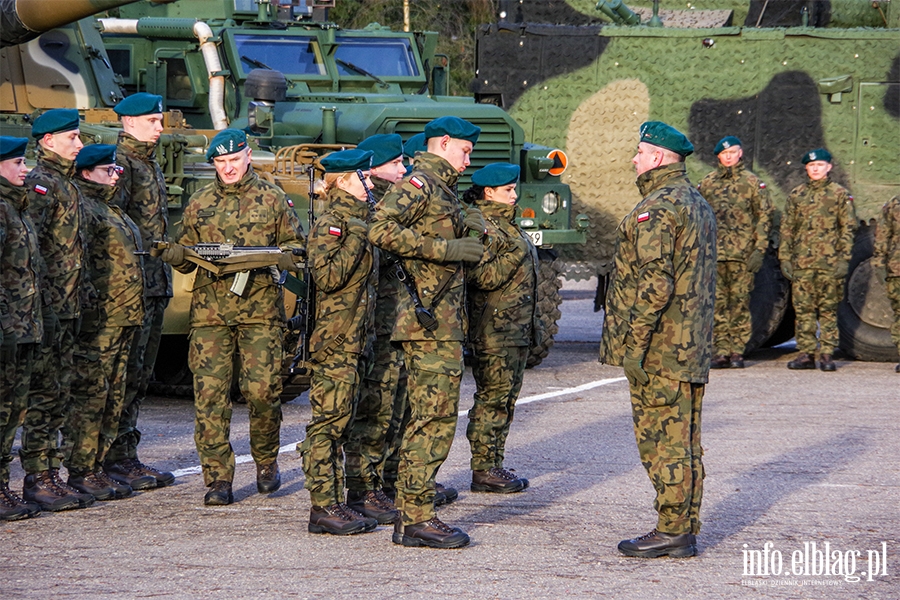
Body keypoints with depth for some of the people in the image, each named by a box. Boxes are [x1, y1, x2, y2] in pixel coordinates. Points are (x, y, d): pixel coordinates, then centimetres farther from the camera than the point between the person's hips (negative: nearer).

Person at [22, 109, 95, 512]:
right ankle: (37, 479, -4)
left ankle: (50, 475, 15)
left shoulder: (66, 184, 18)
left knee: (59, 396, 11)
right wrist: (43, 306, -23)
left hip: (67, 308, 9)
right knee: (42, 395, -7)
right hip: (46, 309, -9)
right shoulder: (39, 184, -12)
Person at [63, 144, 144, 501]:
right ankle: (80, 472, -6)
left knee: (113, 398, 10)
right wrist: (90, 301, -23)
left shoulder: (112, 210, 23)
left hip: (123, 320, 10)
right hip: (97, 320, -10)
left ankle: (96, 468, 15)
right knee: (89, 395, -8)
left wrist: (134, 310, 26)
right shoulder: (81, 207, -8)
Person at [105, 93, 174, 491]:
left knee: (140, 375, 11)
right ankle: (115, 459, -5)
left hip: (155, 286, 9)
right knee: (125, 373, -7)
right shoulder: (119, 163, -11)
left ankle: (128, 457, 16)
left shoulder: (150, 165, 19)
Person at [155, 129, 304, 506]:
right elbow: (186, 258, 17)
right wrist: (171, 254, -7)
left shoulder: (272, 199, 9)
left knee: (262, 389, -6)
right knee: (209, 394, -6)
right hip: (210, 309, 2)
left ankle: (266, 460, 20)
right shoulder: (199, 204, 14)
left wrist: (273, 258, -9)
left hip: (261, 309, -2)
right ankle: (218, 480, -2)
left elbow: (297, 247, 12)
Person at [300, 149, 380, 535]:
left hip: (352, 340, 10)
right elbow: (328, 277, -22)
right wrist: (357, 238, -21)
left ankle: (333, 503, 13)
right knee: (328, 421, -7)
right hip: (334, 339, -10)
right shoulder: (330, 224, -11)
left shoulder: (355, 220, 18)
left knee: (338, 423, 10)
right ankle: (323, 507, -6)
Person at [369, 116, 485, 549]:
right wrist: (444, 247, -23)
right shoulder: (420, 183, -10)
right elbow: (381, 229, -24)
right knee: (434, 418, -11)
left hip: (442, 322, 11)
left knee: (427, 419, 11)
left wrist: (460, 224, 16)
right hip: (431, 321, -11)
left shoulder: (441, 188, 21)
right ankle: (416, 517, -10)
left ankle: (410, 516, 14)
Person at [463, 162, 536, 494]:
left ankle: (495, 464, 17)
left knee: (506, 399, 12)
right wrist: (514, 255, -20)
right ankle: (483, 471, -4)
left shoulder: (506, 224, 19)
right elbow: (480, 277, -22)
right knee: (492, 398, -7)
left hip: (516, 326, 10)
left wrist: (530, 322, 25)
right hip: (493, 327, -10)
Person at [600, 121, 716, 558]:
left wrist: (633, 343, -19)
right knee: (683, 440, 11)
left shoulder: (657, 209, -15)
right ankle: (685, 531, 14)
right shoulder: (698, 205, 17)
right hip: (692, 349, 10)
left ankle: (671, 530, -5)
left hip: (659, 350, -10)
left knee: (661, 439, -6)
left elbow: (654, 284, -22)